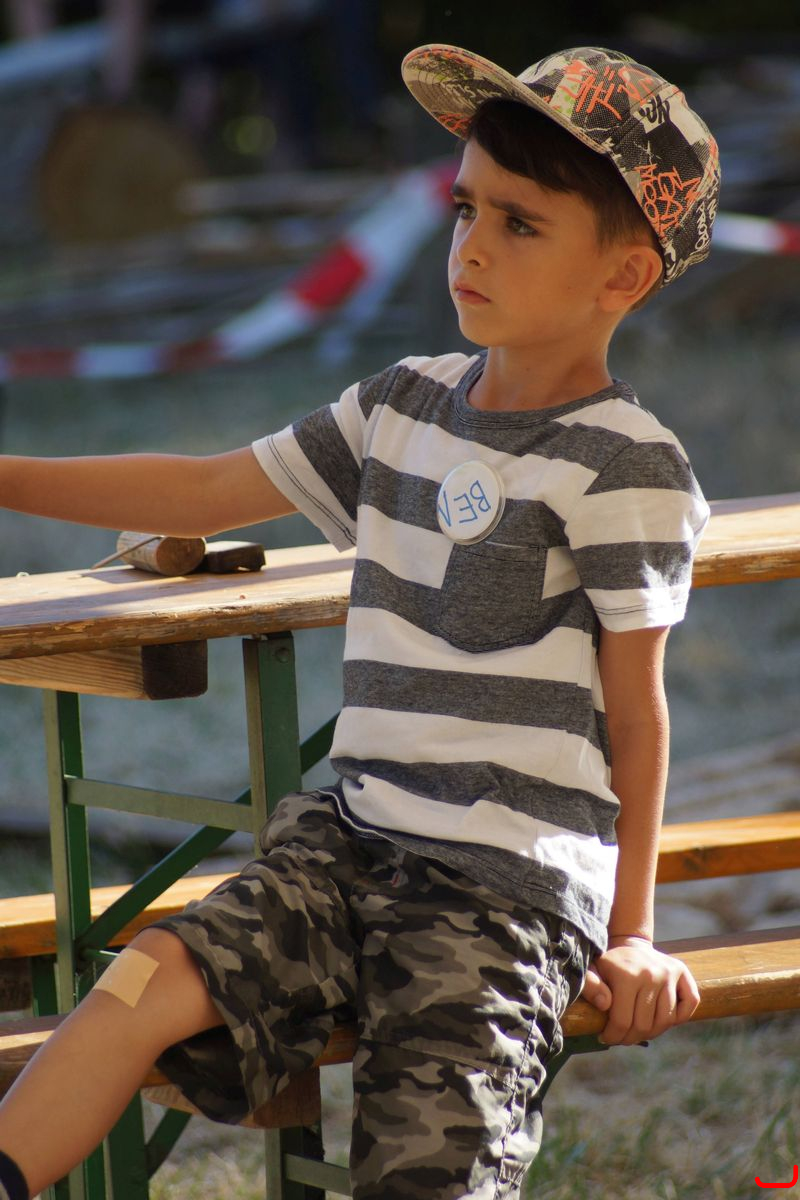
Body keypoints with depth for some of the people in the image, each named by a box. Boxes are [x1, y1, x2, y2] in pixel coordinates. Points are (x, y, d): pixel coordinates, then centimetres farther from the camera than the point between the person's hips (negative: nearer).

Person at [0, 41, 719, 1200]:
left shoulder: (626, 470, -7)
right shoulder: (405, 405, 12)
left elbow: (635, 713, -3)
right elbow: (203, 494, 19)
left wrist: (630, 930, 0)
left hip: (509, 889, -5)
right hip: (353, 839, 5)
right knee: (155, 976, -19)